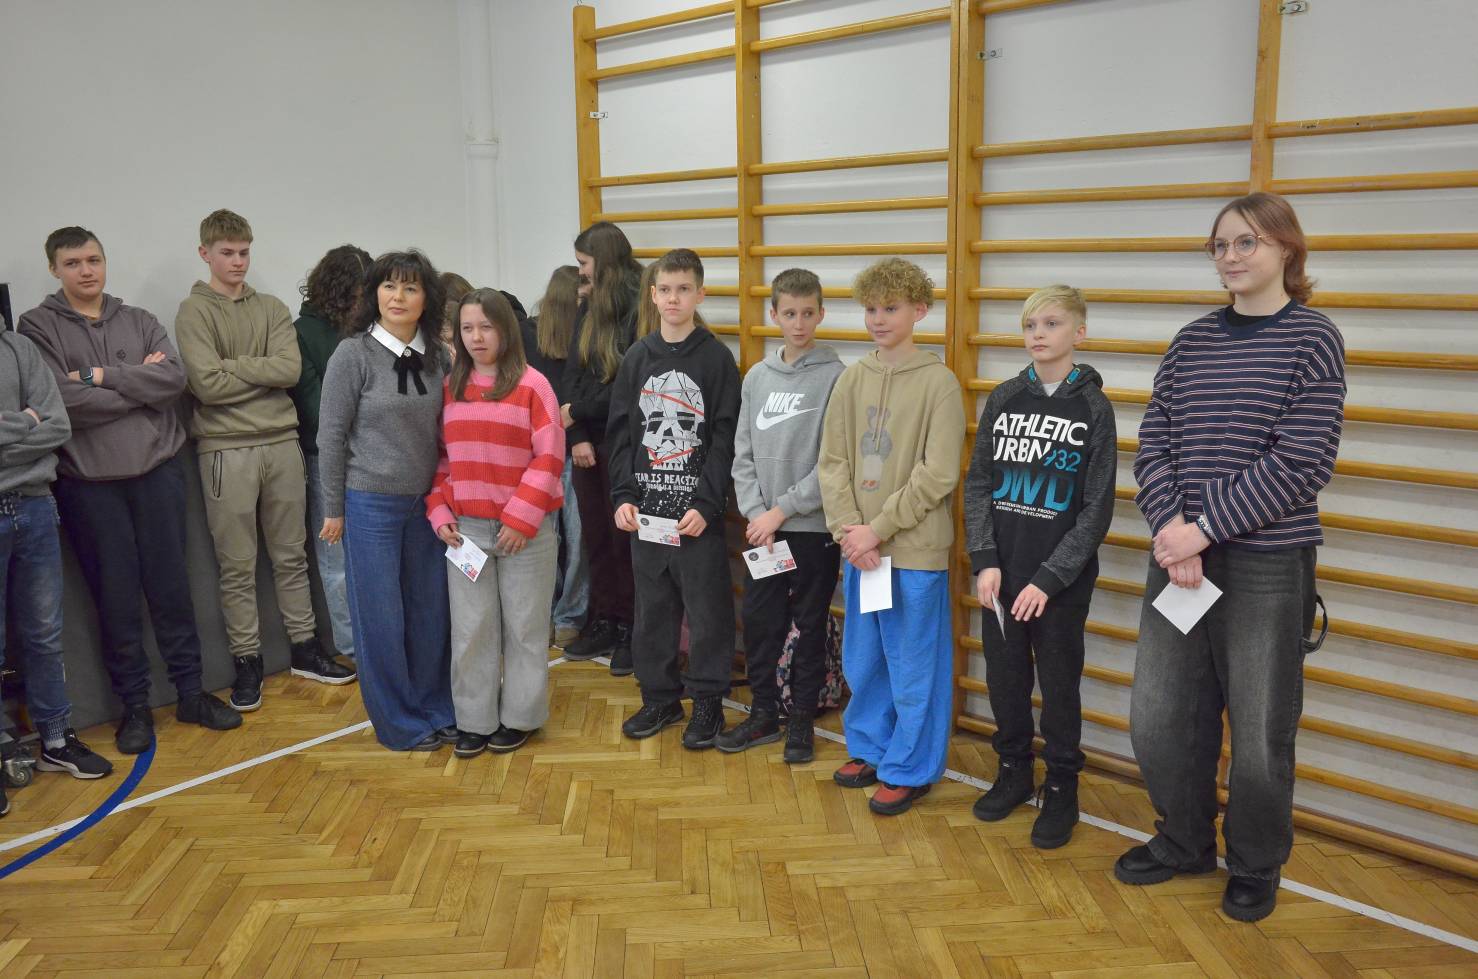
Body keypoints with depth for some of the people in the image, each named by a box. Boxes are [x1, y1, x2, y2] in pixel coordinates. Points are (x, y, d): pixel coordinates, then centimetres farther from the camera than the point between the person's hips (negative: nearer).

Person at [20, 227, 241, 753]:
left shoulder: (139, 321, 9)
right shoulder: (37, 326, 0)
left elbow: (174, 377, -7)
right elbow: (63, 400, -14)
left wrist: (104, 376, -13)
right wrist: (140, 383, -7)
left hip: (158, 471, 2)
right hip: (89, 483, -2)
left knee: (171, 586, 9)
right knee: (116, 596, 5)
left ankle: (190, 692, 21)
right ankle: (134, 704, 19)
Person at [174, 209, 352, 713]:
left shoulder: (271, 309, 11)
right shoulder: (194, 312, 0)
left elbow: (291, 369, -6)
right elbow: (208, 384, -12)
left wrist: (231, 366, -9)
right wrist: (264, 374, -5)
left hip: (282, 443, 4)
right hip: (226, 449, -3)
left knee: (291, 555, 12)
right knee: (237, 566, 4)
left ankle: (304, 647, 23)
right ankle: (246, 661, 15)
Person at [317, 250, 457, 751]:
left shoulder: (436, 355, 3)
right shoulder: (353, 354, -9)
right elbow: (331, 436, -5)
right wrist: (334, 509, -4)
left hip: (424, 502, 4)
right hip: (370, 504, -4)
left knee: (430, 610, 10)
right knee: (381, 616, 4)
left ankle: (436, 710, 26)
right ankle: (399, 723, 19)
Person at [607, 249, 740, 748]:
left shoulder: (717, 357, -4)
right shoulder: (637, 357, 8)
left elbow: (725, 438, -8)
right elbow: (621, 433, 8)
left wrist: (708, 504, -14)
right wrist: (623, 496, -2)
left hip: (698, 508, -4)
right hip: (646, 507, 4)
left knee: (707, 608, 3)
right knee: (652, 608, 12)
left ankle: (708, 701, 18)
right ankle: (660, 696, 26)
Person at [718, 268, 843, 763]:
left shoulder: (836, 377, -8)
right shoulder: (757, 377, 8)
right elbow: (743, 454, 7)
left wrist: (782, 510, -13)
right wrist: (756, 514, -5)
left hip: (815, 526, -4)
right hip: (763, 528, 4)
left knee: (810, 625, 8)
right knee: (758, 621, 10)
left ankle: (802, 718, 22)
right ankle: (763, 712, 26)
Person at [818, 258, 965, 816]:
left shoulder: (938, 382, -8)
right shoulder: (851, 380, 6)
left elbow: (938, 476, -13)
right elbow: (833, 461, 4)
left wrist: (877, 530, -15)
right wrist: (847, 528, -9)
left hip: (914, 549, -5)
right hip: (858, 547, 5)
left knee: (912, 664, 6)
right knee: (863, 658, 17)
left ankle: (910, 769, 21)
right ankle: (869, 748, 35)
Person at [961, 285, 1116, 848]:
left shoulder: (1093, 407, -6)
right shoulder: (1004, 399, 3)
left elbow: (1097, 509, -8)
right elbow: (977, 483, 3)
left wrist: (1048, 579, -13)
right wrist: (985, 561, -7)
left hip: (1062, 578, -3)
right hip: (1001, 572, 3)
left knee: (1058, 682, 8)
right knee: (1005, 675, 12)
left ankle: (1061, 789, 25)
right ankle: (1013, 771, 32)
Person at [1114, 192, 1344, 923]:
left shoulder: (1313, 338, -4)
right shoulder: (1192, 341, 9)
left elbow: (1302, 463, -13)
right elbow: (1154, 443, 2)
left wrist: (1205, 528, -17)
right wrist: (1171, 529, -13)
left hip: (1267, 563, -4)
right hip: (1179, 556, 4)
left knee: (1260, 726, 6)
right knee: (1157, 716, 9)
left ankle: (1256, 868, 30)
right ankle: (1184, 841, 33)